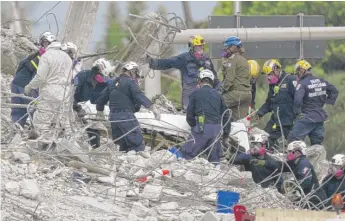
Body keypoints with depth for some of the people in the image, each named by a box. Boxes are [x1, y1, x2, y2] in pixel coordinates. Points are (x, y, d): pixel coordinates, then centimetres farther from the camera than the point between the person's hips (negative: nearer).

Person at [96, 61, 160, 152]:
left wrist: (99, 110, 47)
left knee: (123, 145, 15)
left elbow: (102, 97, 28)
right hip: (126, 116, -8)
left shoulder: (113, 84, 19)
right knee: (137, 144, -11)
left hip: (113, 117, 8)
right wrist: (152, 107, -30)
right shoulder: (130, 82, -5)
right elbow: (139, 96, -20)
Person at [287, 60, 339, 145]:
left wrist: (297, 112, -11)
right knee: (317, 143, 14)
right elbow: (334, 91, 18)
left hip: (306, 118, -8)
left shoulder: (302, 84, -14)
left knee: (293, 141, -7)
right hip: (320, 117, 8)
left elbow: (297, 100, -26)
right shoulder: (322, 81, 8)